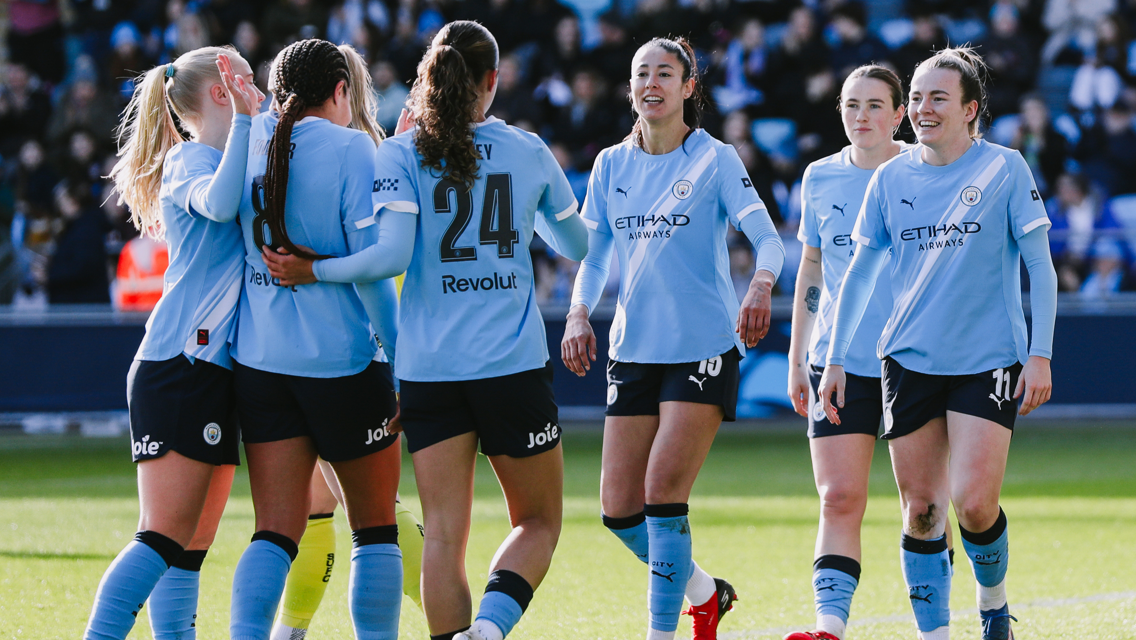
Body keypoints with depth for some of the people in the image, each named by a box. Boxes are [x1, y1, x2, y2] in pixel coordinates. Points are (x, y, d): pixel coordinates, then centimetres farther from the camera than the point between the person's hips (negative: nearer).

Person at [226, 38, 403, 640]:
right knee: (375, 525, 10)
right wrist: (401, 361, -9)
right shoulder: (350, 148, -9)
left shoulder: (249, 143, 4)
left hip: (259, 359, 4)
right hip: (343, 359, -4)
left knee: (276, 531, 4)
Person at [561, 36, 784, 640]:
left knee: (663, 491, -16)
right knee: (618, 506, 2)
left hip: (703, 348, -5)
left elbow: (767, 238, -11)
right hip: (633, 351, 5)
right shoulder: (612, 165, 9)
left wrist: (761, 285, -32)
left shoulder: (714, 159, -3)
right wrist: (579, 313, -5)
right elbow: (593, 255, 13)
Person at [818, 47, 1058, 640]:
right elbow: (858, 272, 13)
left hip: (988, 362, -3)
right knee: (920, 509, 0)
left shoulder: (1004, 168, -3)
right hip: (909, 362, 3)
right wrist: (835, 359, 10)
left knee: (974, 503, -13)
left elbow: (1040, 267, -1)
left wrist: (1040, 354, -7)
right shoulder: (890, 179, 6)